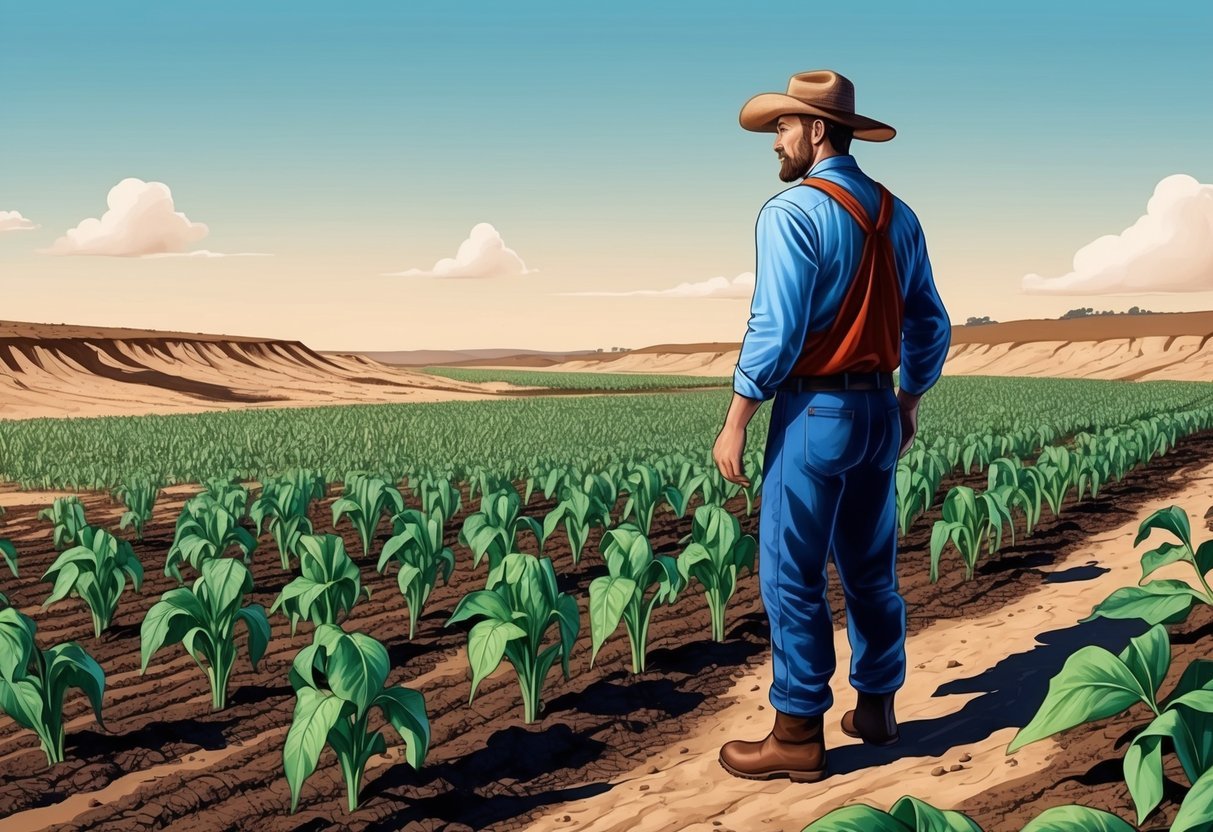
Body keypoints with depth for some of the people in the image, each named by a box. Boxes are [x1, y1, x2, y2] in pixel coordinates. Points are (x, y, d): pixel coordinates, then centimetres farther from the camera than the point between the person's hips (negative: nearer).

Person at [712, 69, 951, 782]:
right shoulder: (897, 215, 9)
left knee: (793, 576, 1)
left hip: (814, 411, -8)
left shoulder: (792, 212, -13)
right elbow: (931, 325, 13)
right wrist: (910, 401, 24)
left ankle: (800, 736, 7)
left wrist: (736, 424, -13)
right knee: (872, 569, 17)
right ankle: (876, 707, 29)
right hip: (880, 411, 8)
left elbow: (776, 329, -19)